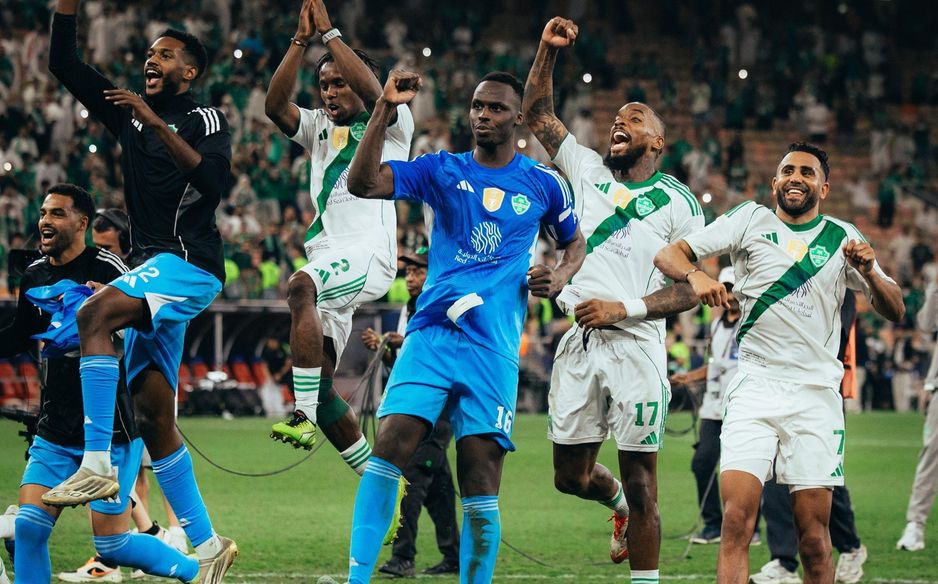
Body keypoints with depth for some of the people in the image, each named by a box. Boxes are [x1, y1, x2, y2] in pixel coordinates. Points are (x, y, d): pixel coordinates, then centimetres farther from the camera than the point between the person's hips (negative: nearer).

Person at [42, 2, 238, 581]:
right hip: (156, 269, 8)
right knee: (153, 414, 3)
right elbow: (63, 62, 18)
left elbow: (215, 182, -21)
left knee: (95, 315, -31)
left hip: (191, 261, -8)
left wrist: (160, 126, -24)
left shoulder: (205, 118, -2)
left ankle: (97, 465, -36)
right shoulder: (130, 111, 17)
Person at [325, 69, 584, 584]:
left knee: (481, 488, -3)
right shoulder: (442, 170, 7)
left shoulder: (543, 184, 10)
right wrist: (385, 109, -14)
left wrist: (560, 276, 4)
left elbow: (574, 242, 27)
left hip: (494, 347, 0)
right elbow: (362, 184, -6)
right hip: (432, 333, 0)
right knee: (391, 443, -18)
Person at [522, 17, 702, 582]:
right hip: (579, 342, 4)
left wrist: (625, 307, -14)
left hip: (635, 346, -4)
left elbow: (692, 288, -3)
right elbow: (538, 114, 15)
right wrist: (548, 50, 3)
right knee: (571, 476, 9)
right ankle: (618, 501, 41)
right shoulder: (588, 170, 13)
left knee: (640, 482, -2)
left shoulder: (678, 203, 0)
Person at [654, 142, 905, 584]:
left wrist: (868, 272, -11)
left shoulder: (843, 238, 11)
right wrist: (695, 275, -20)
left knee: (814, 537, -2)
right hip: (754, 387, -1)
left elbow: (895, 311, 8)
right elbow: (668, 255, 2)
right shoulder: (751, 220, 7)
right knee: (736, 521, -15)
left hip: (816, 393, 1)